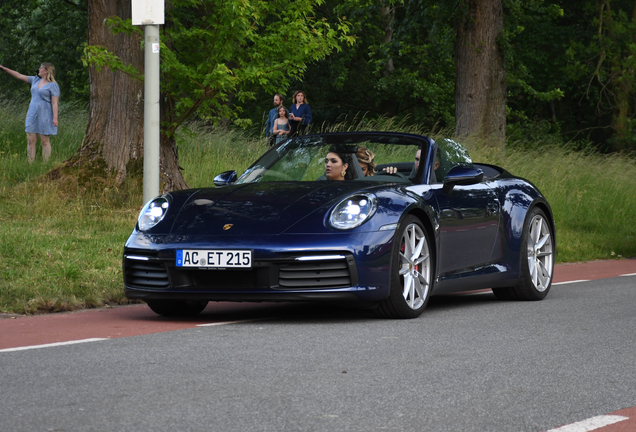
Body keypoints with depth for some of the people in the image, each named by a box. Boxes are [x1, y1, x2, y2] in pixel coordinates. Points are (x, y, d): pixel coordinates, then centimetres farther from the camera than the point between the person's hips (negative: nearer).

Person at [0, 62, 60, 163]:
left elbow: (55, 103, -11)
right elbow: (19, 76, 13)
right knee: (30, 140, 2)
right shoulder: (36, 80, 13)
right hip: (32, 115, 7)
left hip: (44, 116, -7)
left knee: (45, 141, -2)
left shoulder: (53, 85, -7)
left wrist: (55, 118, -19)